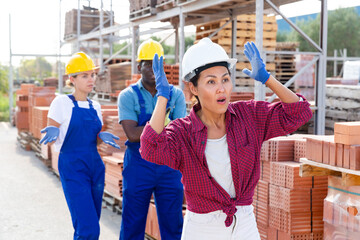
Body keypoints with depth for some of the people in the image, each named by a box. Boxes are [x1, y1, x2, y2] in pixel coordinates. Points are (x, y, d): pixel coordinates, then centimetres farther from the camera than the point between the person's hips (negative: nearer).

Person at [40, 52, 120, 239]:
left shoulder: (95, 106, 12)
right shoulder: (62, 103, -5)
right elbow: (51, 136, -3)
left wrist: (102, 136, -3)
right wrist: (53, 134, -26)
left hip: (95, 167, 6)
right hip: (72, 167, -6)